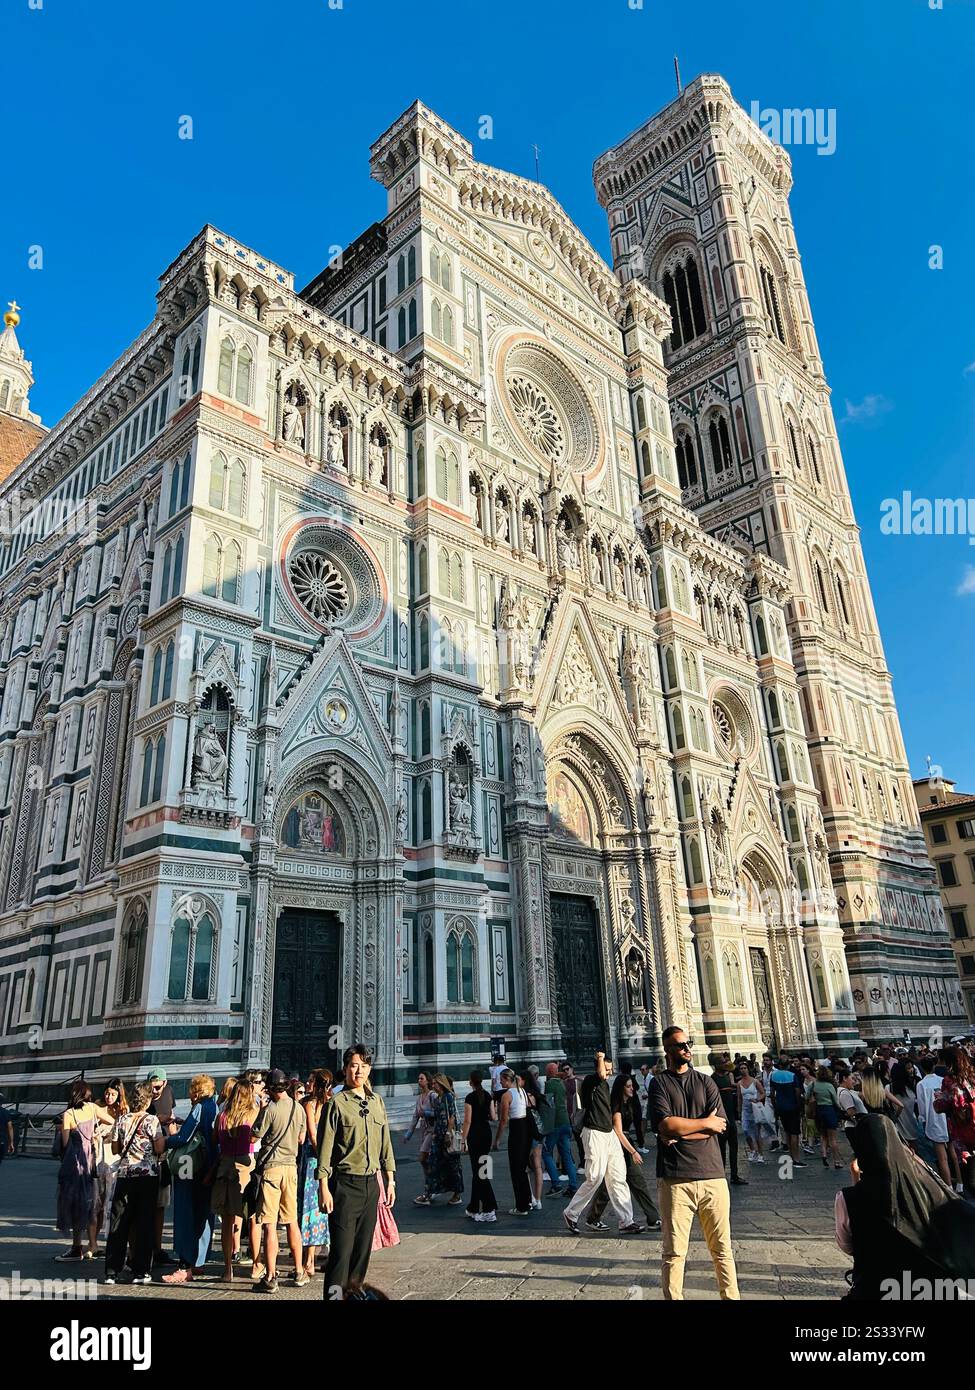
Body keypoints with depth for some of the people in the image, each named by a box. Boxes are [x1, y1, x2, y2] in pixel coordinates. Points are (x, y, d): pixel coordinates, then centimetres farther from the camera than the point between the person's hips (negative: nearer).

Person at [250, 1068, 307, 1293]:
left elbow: (255, 1135, -7)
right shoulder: (299, 1108, 4)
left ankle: (270, 1277, 1)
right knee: (292, 1221, 15)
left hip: (271, 1167, -6)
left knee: (269, 1224, -1)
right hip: (291, 1166, 6)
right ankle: (299, 1271, 22)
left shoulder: (270, 1109, -15)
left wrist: (261, 1110, 2)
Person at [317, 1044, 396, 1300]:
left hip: (371, 1183, 5)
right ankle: (334, 1293, 8)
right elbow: (325, 1147, -8)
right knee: (342, 1246, -4)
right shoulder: (336, 1103, -8)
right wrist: (323, 1188, -11)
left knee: (363, 1245, 12)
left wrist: (390, 1180, 12)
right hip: (345, 1183, -5)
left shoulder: (377, 1101, 9)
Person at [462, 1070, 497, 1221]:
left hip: (475, 1135, -7)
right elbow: (492, 1117, 6)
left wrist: (463, 1140, -7)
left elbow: (468, 1120, -14)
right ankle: (474, 1208, 24)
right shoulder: (488, 1095, 4)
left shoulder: (470, 1097, -13)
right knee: (477, 1171, 17)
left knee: (479, 1172, -4)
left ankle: (490, 1210, -10)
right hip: (486, 1132, 7)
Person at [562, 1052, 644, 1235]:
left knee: (618, 1178, 6)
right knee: (595, 1178, -5)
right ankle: (571, 1213, 11)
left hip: (609, 1133, 9)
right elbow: (601, 1075, -36)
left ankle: (626, 1222, 9)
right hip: (594, 1133, -9)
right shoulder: (590, 1081, -12)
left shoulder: (605, 1084, 16)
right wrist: (600, 1057, -27)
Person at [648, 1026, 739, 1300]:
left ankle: (731, 1296, 20)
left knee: (722, 1248, 9)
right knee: (674, 1252, 1)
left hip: (712, 1176, 3)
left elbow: (719, 1126, -1)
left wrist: (679, 1133, -9)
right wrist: (705, 1123, -4)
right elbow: (665, 1125, -10)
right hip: (675, 1179, -2)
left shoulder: (706, 1082, 12)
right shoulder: (660, 1084, 4)